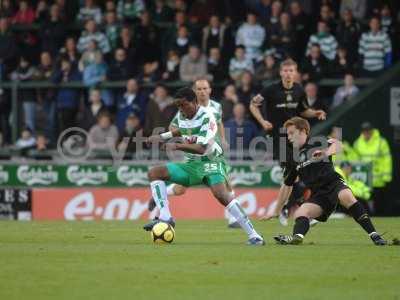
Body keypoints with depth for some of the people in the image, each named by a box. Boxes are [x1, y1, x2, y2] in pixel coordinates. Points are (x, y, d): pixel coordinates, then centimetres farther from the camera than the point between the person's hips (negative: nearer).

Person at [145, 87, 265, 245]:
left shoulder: (206, 117, -18)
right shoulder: (181, 116, 4)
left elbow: (202, 148, -26)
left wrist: (177, 146, -30)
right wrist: (161, 137, 15)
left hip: (211, 161, -8)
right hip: (191, 164, 8)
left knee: (220, 193, -33)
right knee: (154, 173, -6)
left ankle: (253, 235, -32)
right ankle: (165, 217, -18)